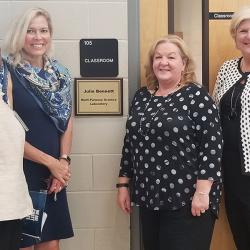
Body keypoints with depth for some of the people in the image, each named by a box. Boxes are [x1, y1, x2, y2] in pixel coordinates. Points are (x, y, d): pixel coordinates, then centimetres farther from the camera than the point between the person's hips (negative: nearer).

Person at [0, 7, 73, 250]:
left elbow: (67, 121, 11)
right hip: (20, 172, -5)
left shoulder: (59, 73, 10)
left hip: (54, 175, 5)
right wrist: (50, 161, -11)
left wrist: (63, 161, -2)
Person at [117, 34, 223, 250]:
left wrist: (202, 192, -18)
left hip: (187, 199, -5)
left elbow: (211, 145, -13)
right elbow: (130, 143, 14)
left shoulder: (196, 96, -8)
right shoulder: (141, 97, 9)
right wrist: (124, 184, 12)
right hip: (149, 199, 6)